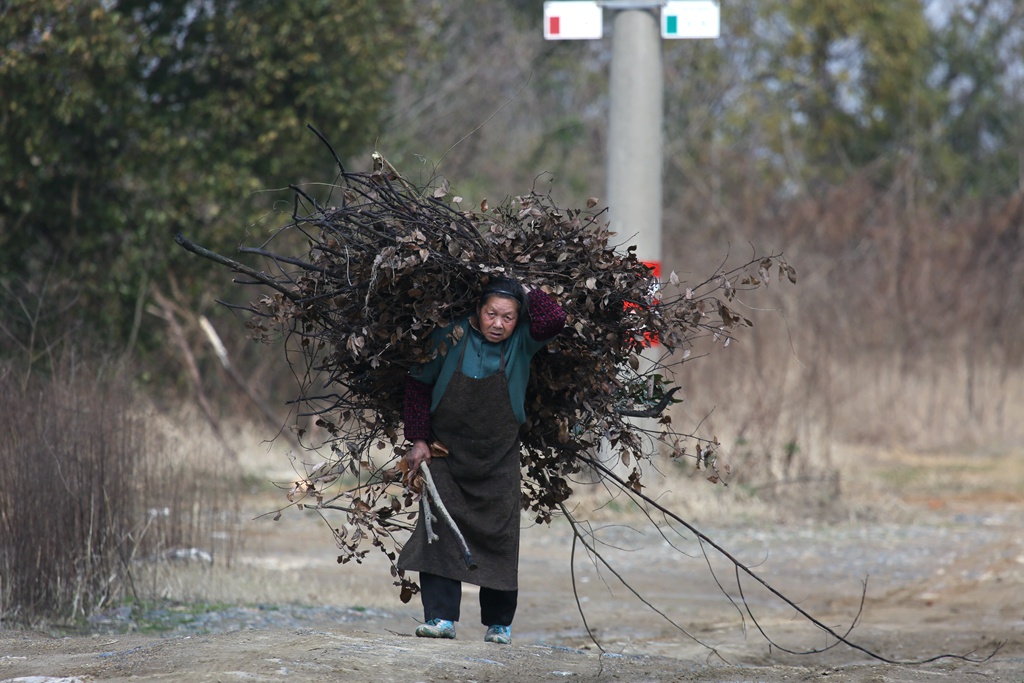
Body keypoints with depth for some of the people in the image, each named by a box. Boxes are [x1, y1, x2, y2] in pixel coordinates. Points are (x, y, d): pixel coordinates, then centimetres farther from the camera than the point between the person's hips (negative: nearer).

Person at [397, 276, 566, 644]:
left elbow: (555, 319, -27)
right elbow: (419, 383, 2)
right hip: (446, 451, 0)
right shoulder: (452, 337, -9)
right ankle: (440, 617, -11)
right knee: (439, 529, -11)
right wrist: (419, 440, -1)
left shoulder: (521, 342, -7)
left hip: (498, 459, 0)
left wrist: (526, 293, -13)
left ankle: (498, 622, 14)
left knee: (498, 537, 1)